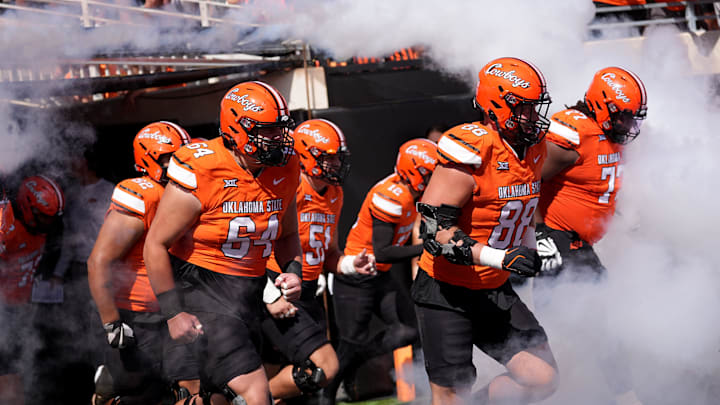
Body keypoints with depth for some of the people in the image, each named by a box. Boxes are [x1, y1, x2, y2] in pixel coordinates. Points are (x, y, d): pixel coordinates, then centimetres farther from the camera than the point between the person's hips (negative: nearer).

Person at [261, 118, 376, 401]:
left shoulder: (333, 195, 11)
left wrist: (350, 265, 0)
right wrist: (271, 296, -20)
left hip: (307, 293, 9)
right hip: (276, 293, -9)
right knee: (324, 366, -16)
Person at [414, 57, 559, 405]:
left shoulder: (532, 148, 3)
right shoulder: (471, 152, -22)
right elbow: (434, 230, -25)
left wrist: (532, 250, 8)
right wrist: (499, 257, -31)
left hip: (494, 291, 7)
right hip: (446, 293, -7)